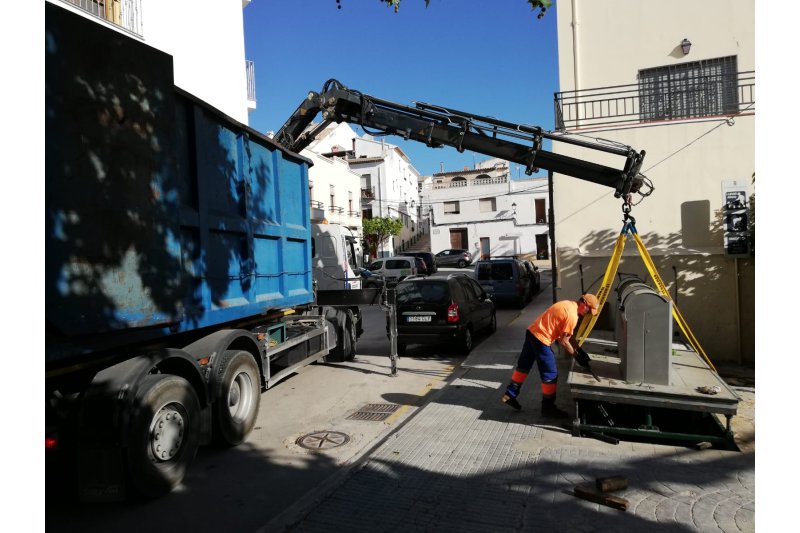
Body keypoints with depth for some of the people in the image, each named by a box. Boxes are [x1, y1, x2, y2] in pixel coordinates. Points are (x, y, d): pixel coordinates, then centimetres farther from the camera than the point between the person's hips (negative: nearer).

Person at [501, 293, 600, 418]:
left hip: (532, 331, 10)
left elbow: (567, 334, 20)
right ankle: (548, 407, 14)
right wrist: (574, 354, 3)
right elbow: (563, 341, -12)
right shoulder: (572, 315, -17)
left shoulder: (568, 304, 12)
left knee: (523, 365, 18)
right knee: (550, 374, 3)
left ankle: (510, 395, 26)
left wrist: (578, 348, 20)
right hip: (541, 338, -10)